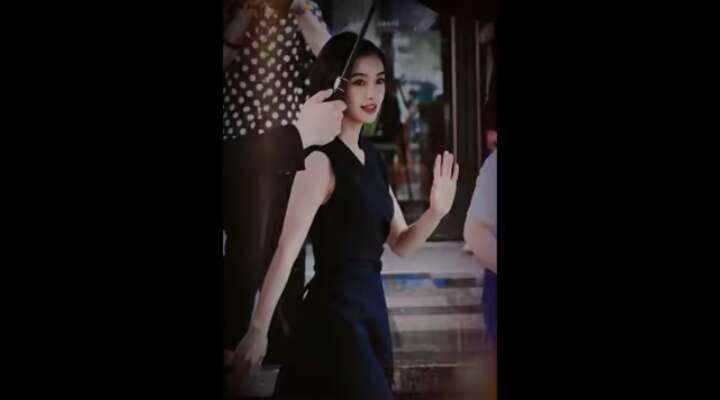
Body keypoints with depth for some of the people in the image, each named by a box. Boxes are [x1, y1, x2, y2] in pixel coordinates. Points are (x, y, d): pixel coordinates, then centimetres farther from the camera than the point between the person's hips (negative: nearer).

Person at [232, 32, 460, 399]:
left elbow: (401, 244, 11)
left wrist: (436, 211, -8)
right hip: (335, 308, -8)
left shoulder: (372, 157, 9)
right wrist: (258, 330, -21)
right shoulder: (321, 159, -15)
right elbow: (286, 251, -20)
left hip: (371, 303, 8)